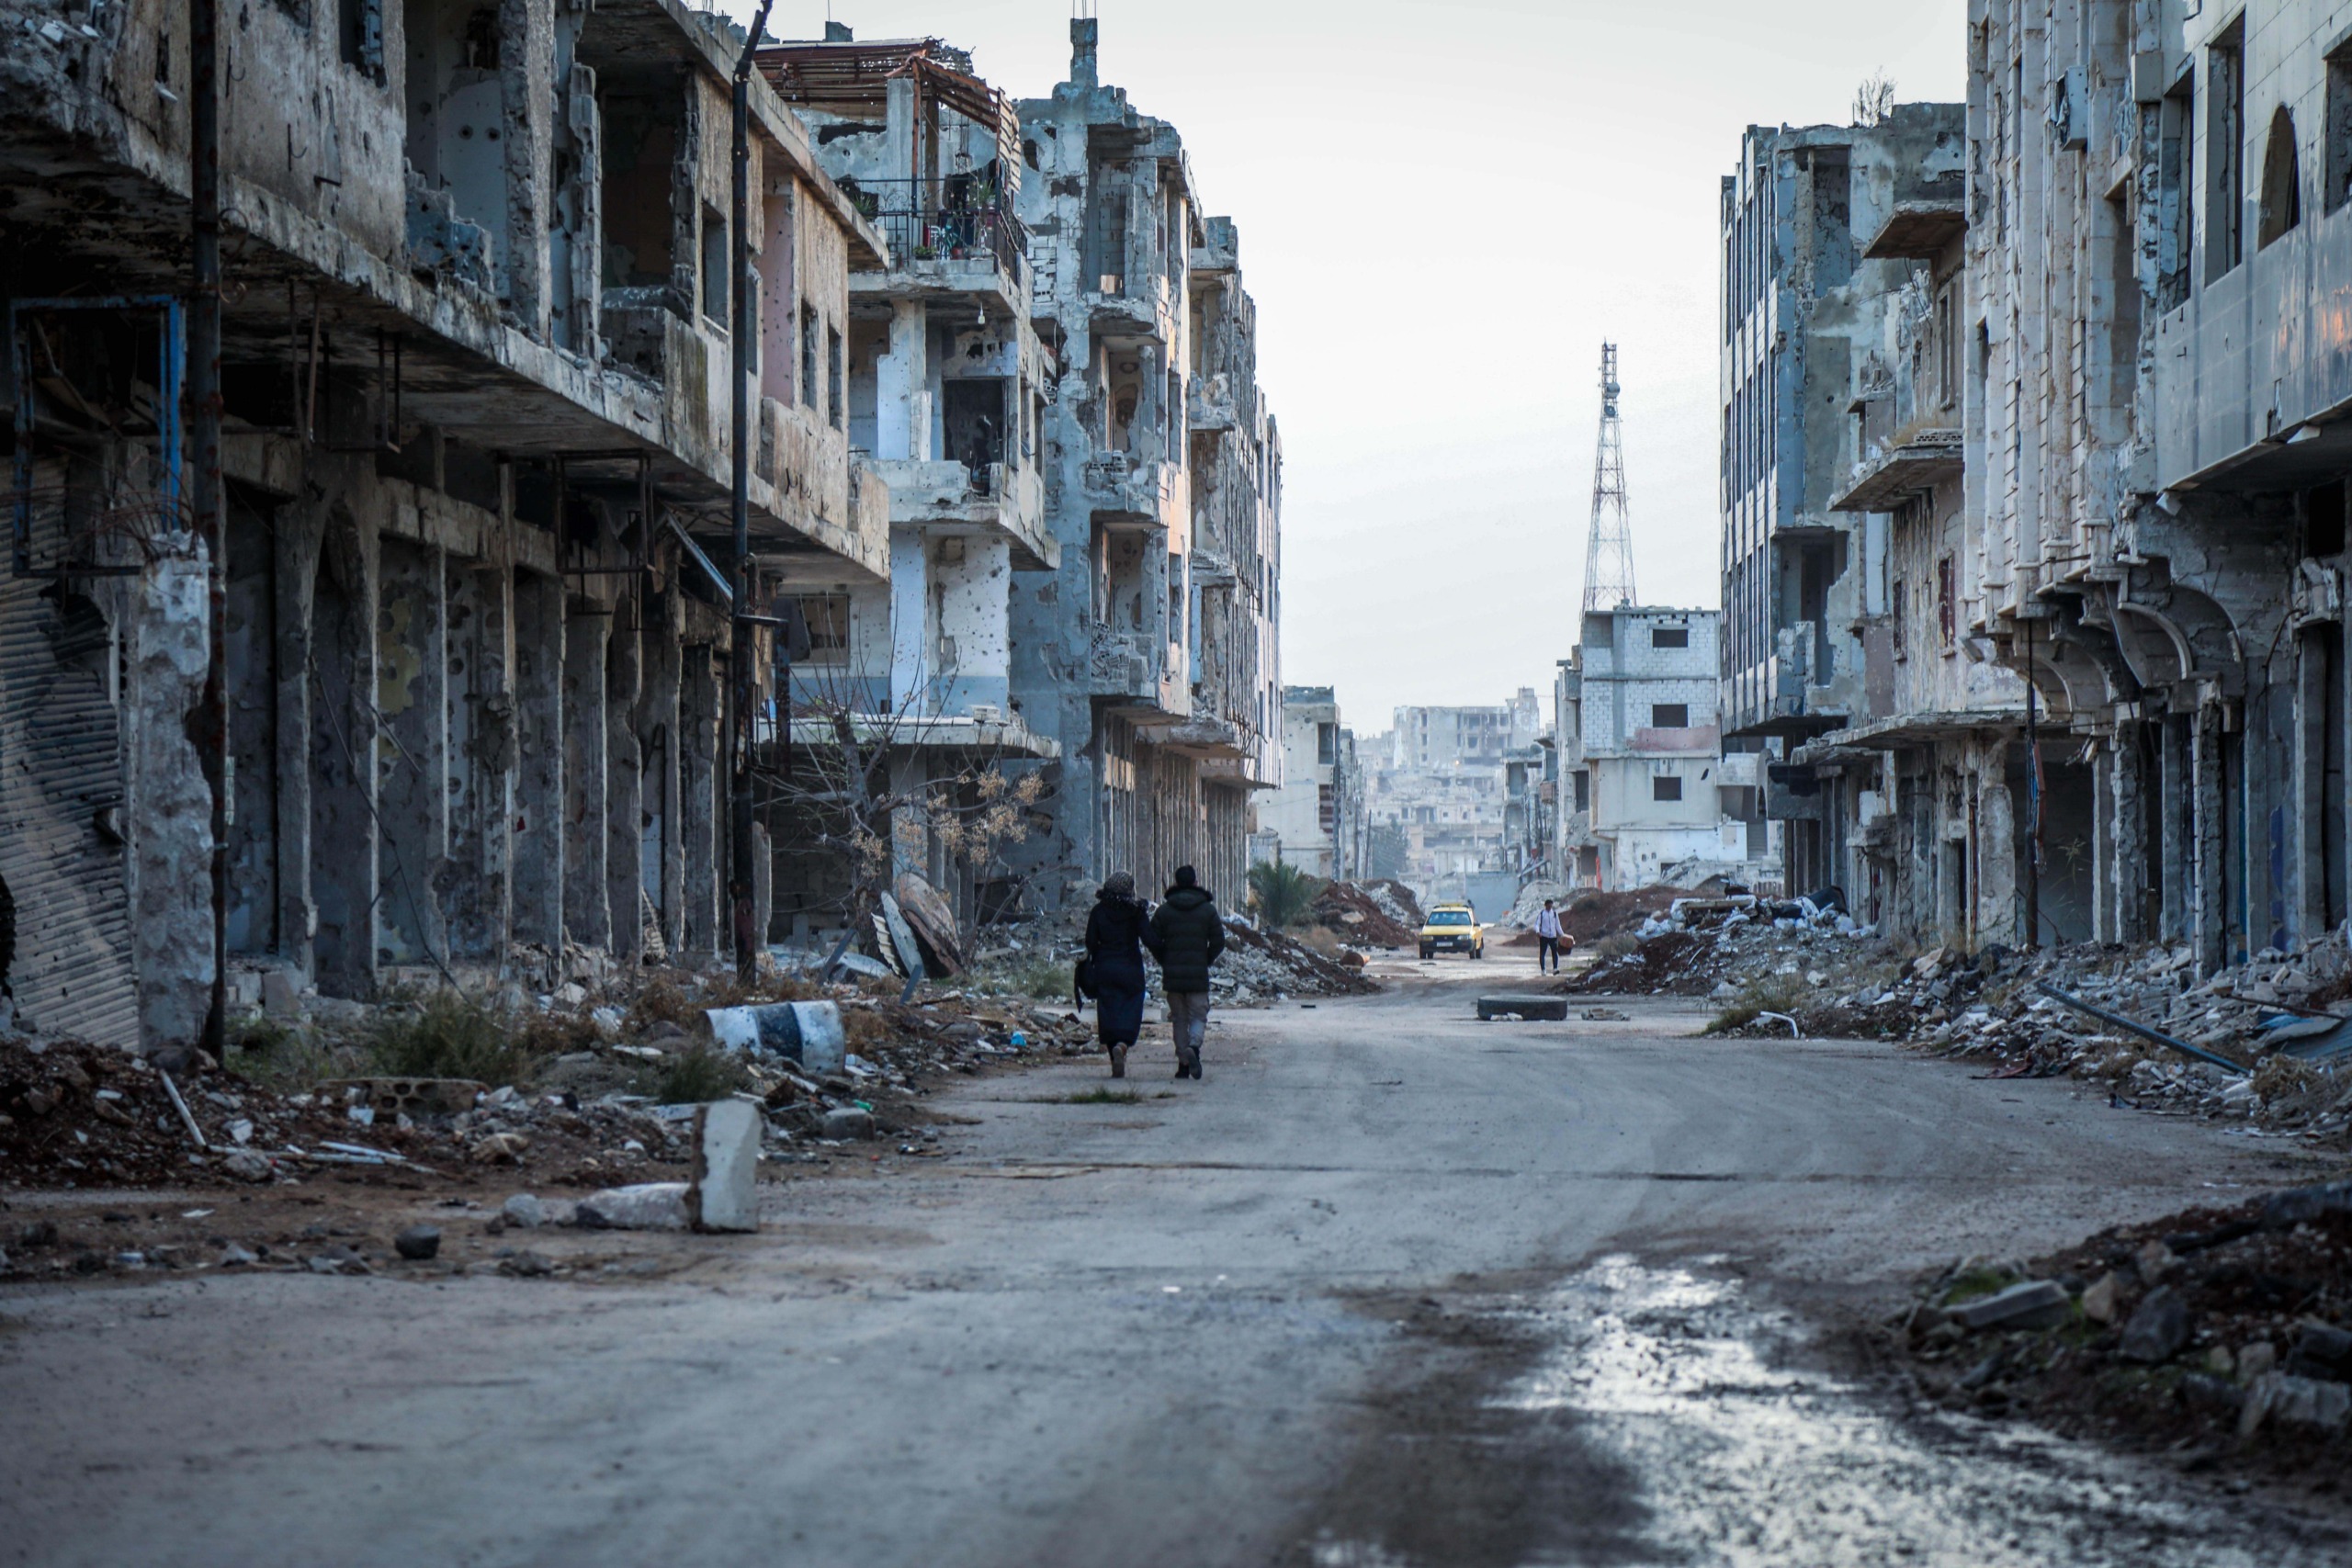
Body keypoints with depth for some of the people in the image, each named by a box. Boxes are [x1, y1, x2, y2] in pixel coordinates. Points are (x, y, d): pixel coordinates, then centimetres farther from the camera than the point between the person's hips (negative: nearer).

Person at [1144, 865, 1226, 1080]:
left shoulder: (1164, 911, 3)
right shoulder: (1208, 910, 0)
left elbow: (1151, 940, 2)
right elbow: (1218, 942, -2)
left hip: (1172, 974, 2)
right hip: (1198, 974, -1)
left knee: (1179, 1019, 10)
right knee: (1198, 1016, 3)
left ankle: (1183, 1064, 5)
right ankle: (1193, 1046, -27)